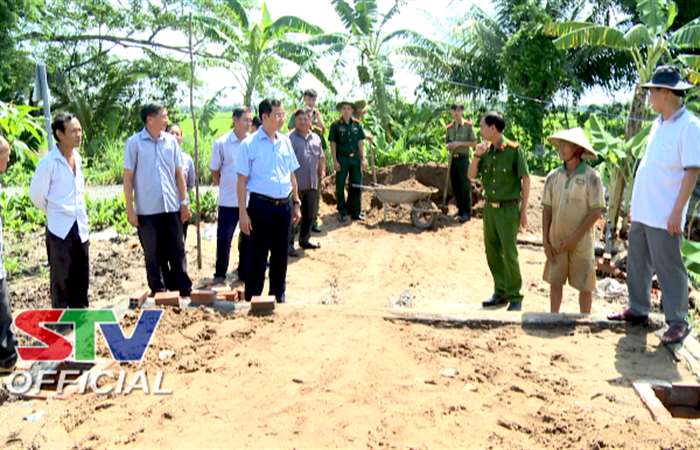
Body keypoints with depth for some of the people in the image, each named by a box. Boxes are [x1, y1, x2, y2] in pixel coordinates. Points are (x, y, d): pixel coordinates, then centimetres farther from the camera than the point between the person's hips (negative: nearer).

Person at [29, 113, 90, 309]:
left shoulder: (77, 158, 7)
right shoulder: (49, 162, -14)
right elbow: (36, 194, -7)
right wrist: (54, 213, 6)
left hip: (80, 228, 6)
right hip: (59, 230, -6)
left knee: (81, 280, 13)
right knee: (61, 281, 4)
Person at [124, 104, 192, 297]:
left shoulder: (171, 141, 4)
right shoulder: (134, 142, -5)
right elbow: (128, 177, -3)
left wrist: (184, 202, 7)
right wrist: (129, 209, -6)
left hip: (172, 207, 3)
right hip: (147, 210, -2)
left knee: (177, 252, 9)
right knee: (153, 255, 9)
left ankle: (184, 290, 19)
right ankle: (158, 292, 21)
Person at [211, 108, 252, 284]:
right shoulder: (221, 143, -7)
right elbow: (214, 171, 2)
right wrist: (225, 186, 7)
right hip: (228, 201, -2)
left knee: (248, 239, 12)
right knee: (224, 239, 4)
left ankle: (244, 273, 26)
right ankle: (219, 275, 19)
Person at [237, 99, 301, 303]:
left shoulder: (285, 141, 8)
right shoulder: (249, 144, -7)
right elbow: (242, 181, -7)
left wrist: (296, 203, 13)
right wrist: (243, 212, -11)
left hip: (284, 205, 5)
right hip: (261, 205, -5)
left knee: (280, 254, 14)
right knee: (258, 255, 2)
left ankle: (278, 295, 28)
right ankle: (252, 299, 14)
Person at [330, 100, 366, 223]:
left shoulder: (357, 124, 4)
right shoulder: (336, 125, -5)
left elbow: (360, 142, 7)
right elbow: (333, 144, -5)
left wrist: (362, 158, 2)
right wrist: (335, 161, -10)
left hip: (355, 158, 3)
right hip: (342, 159, -3)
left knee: (356, 185, 9)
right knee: (340, 186, 4)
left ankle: (355, 211, 20)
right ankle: (342, 212, 15)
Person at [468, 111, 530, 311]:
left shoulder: (513, 150, -12)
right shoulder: (486, 151, 4)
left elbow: (526, 180, -9)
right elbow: (471, 176, 6)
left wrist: (524, 211, -10)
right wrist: (477, 156, -11)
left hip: (508, 209, -6)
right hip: (489, 208, 6)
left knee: (509, 254, -5)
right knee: (492, 252, 11)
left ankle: (515, 297, 9)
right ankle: (501, 293, 24)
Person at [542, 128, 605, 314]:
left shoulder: (591, 177, -11)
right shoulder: (553, 176, 1)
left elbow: (596, 211, -12)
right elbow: (547, 209, 4)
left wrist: (575, 237, -16)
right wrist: (545, 240, 0)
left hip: (581, 241, -4)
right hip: (556, 240, 4)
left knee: (584, 285, 8)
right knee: (555, 282, 12)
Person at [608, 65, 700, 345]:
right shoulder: (658, 124, 13)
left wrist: (677, 212, -21)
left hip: (664, 216, -8)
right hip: (642, 212, 8)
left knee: (669, 269, 0)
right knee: (637, 264, 16)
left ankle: (677, 322, 12)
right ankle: (638, 310, 29)